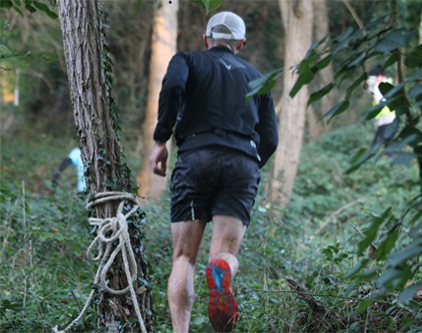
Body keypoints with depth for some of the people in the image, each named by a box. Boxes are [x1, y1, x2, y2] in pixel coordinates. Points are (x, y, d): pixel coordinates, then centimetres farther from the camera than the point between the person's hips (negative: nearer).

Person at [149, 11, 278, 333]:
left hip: (196, 158, -1)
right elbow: (270, 139, 18)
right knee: (226, 255, -4)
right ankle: (222, 269, -42)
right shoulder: (255, 76, 27)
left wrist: (161, 140, -2)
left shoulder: (189, 60, 18)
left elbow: (173, 86, -7)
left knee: (184, 259, 2)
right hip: (243, 164, 1)